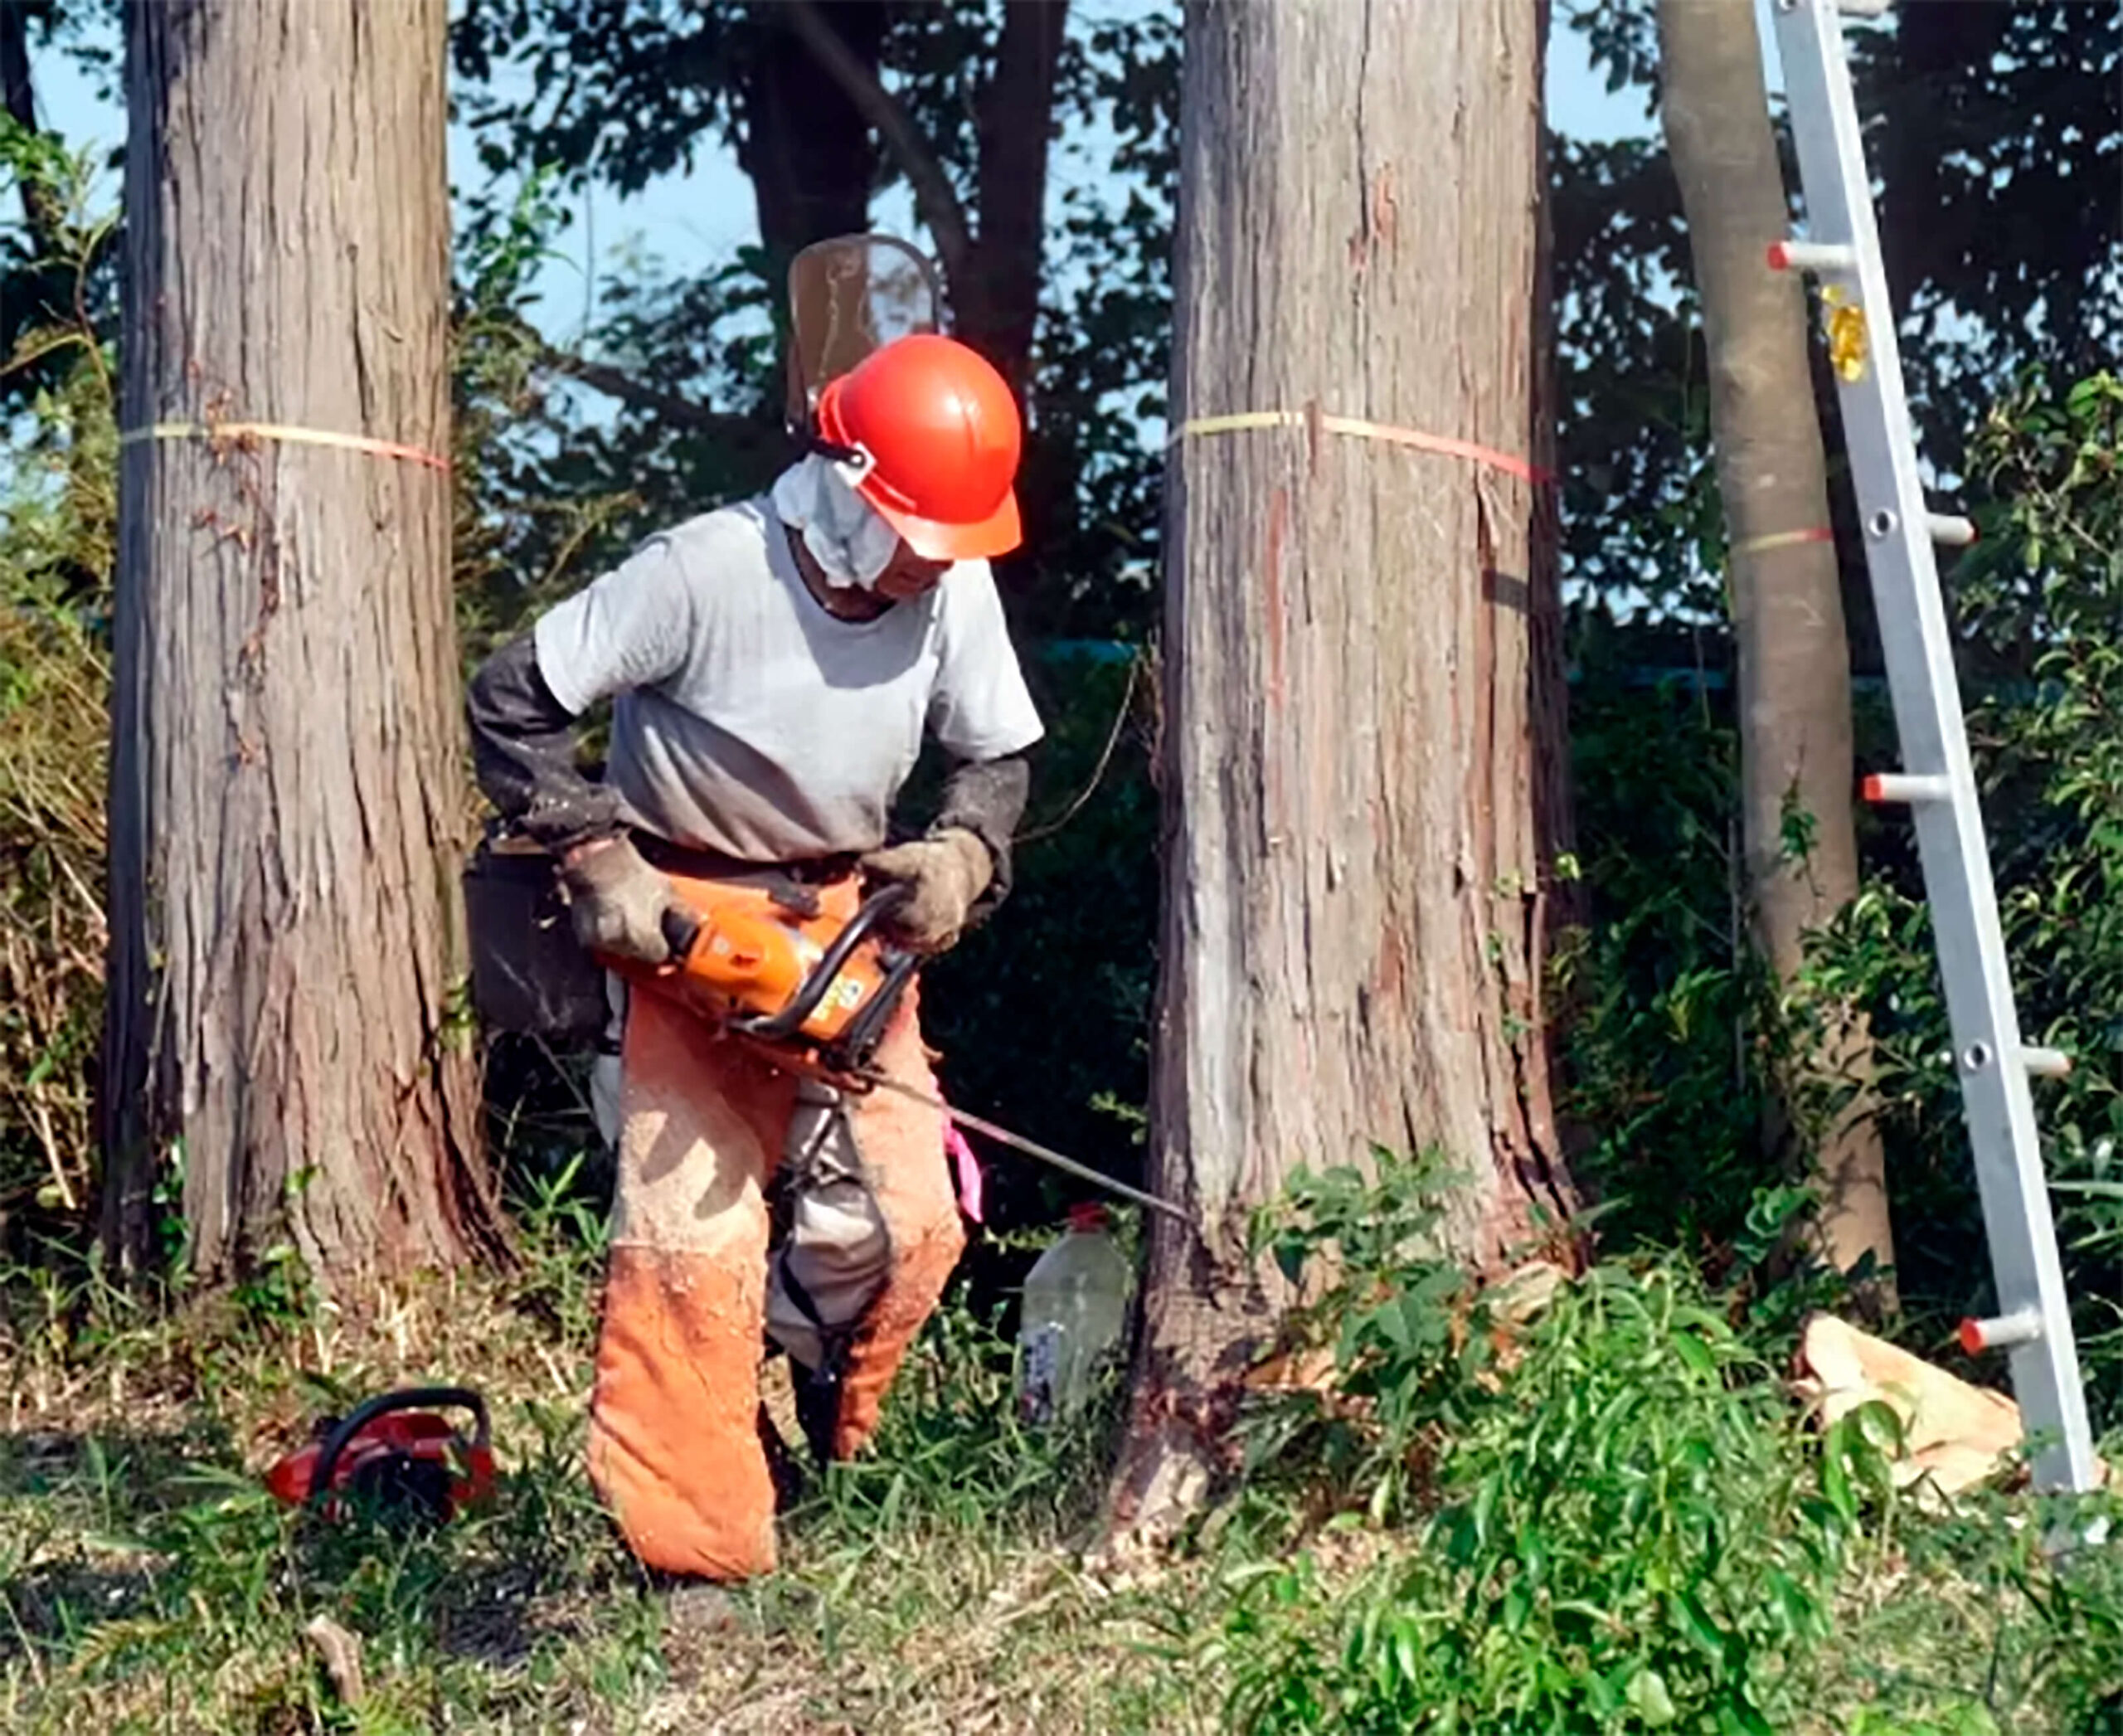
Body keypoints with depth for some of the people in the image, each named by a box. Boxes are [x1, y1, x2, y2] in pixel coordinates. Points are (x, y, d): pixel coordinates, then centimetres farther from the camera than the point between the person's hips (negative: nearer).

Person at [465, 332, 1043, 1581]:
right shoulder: (703, 575, -25)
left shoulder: (958, 593, -10)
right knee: (692, 1235, -8)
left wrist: (962, 852, -14)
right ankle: (697, 1548, 0)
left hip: (845, 911, 4)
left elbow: (999, 758, 6)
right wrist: (595, 858, -21)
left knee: (903, 1219, -5)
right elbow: (512, 701, -17)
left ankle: (817, 1402, 27)